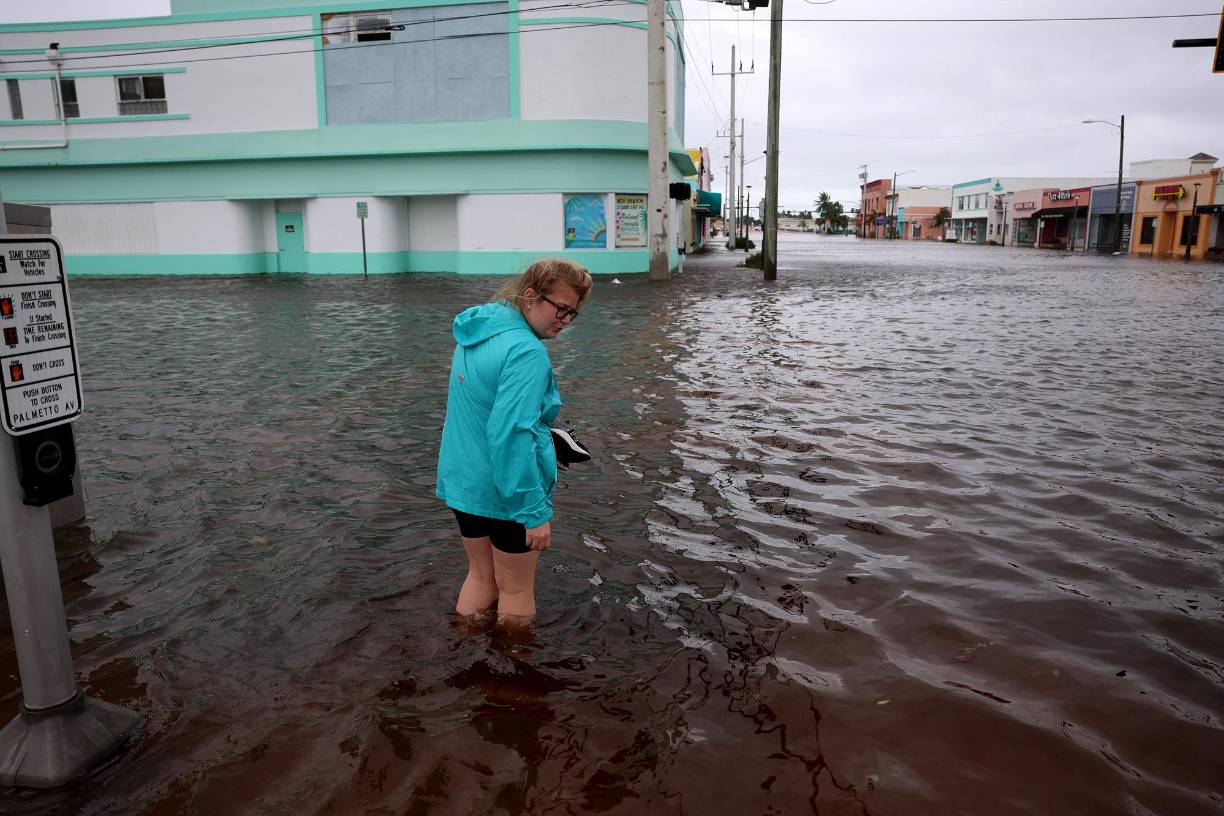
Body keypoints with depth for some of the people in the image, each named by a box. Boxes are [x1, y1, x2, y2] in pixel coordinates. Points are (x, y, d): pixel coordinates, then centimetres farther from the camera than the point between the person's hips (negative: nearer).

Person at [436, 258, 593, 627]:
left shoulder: (475, 333, 5)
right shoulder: (527, 352, -24)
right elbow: (511, 437, -30)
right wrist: (535, 511, -26)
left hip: (461, 482, 8)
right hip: (508, 489, -8)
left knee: (481, 576, 23)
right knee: (517, 589, 11)